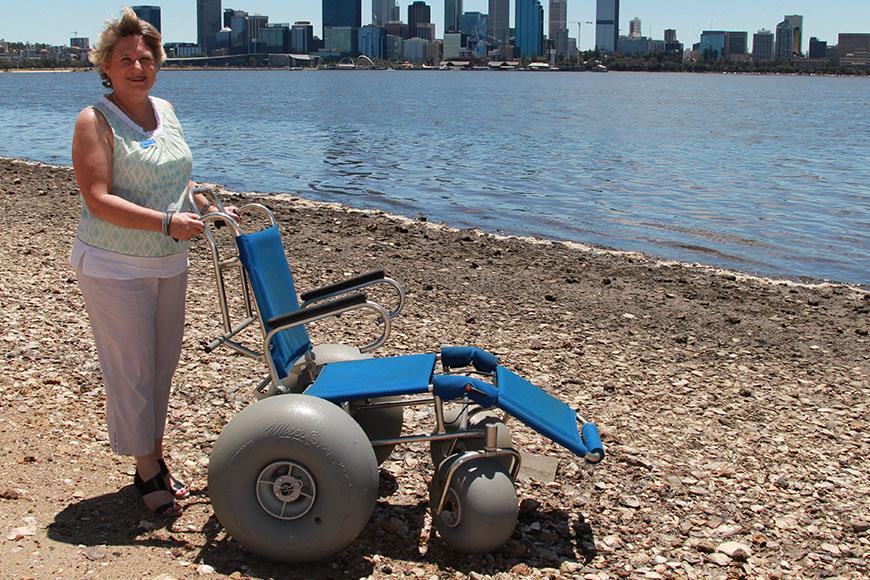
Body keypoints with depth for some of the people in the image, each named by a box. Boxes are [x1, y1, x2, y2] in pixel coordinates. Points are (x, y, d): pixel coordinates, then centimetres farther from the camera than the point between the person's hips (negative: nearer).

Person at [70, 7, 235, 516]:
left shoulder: (165, 111, 8)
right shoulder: (96, 121, -12)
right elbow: (98, 201, -22)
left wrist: (208, 207, 8)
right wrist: (167, 222, -29)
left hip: (169, 264, 7)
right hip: (114, 268, -7)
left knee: (164, 364, 14)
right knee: (131, 370, 1)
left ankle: (156, 458, 29)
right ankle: (148, 472, 14)